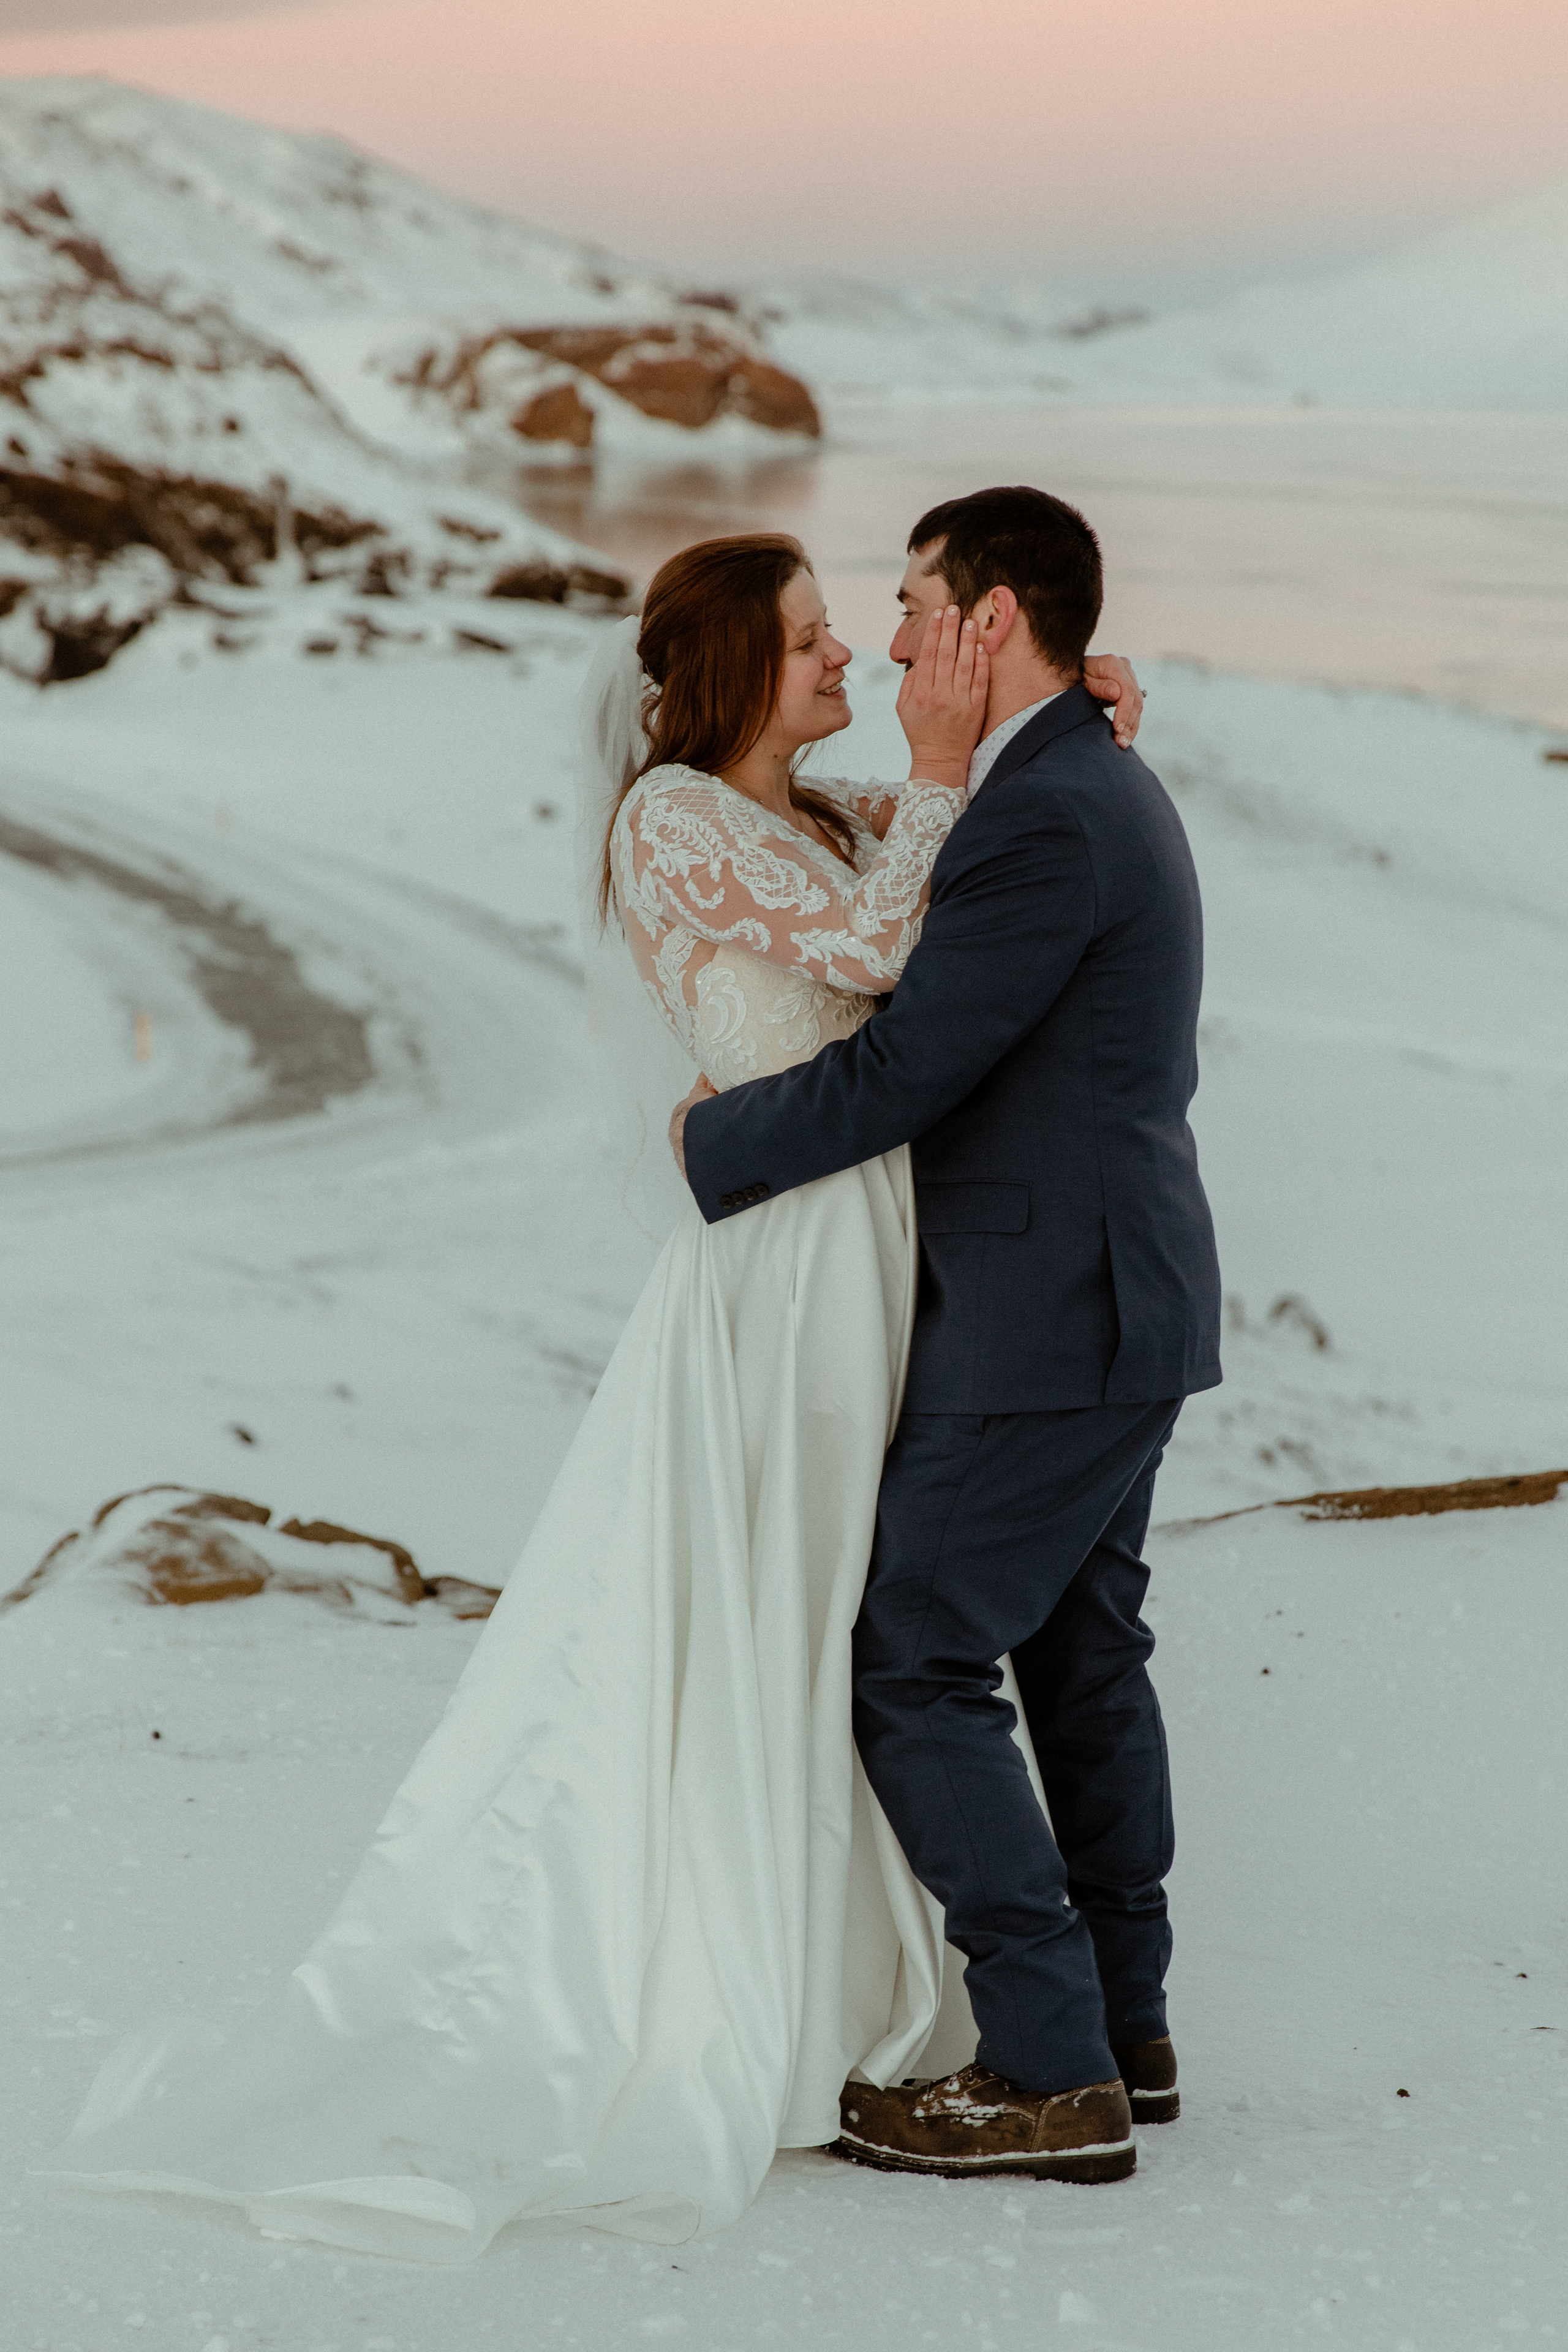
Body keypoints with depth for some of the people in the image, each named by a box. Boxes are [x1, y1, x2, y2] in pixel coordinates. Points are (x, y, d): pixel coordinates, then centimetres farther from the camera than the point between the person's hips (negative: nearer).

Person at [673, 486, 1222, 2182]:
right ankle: (1121, 2030, 24)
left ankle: (1050, 2071, -4)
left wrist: (711, 1143, -6)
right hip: (1117, 1296, 10)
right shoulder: (1108, 791, 13)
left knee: (915, 1666, -6)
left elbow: (899, 1072, -19)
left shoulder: (1043, 821, -20)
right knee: (1081, 1656, 16)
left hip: (1047, 1321, -10)